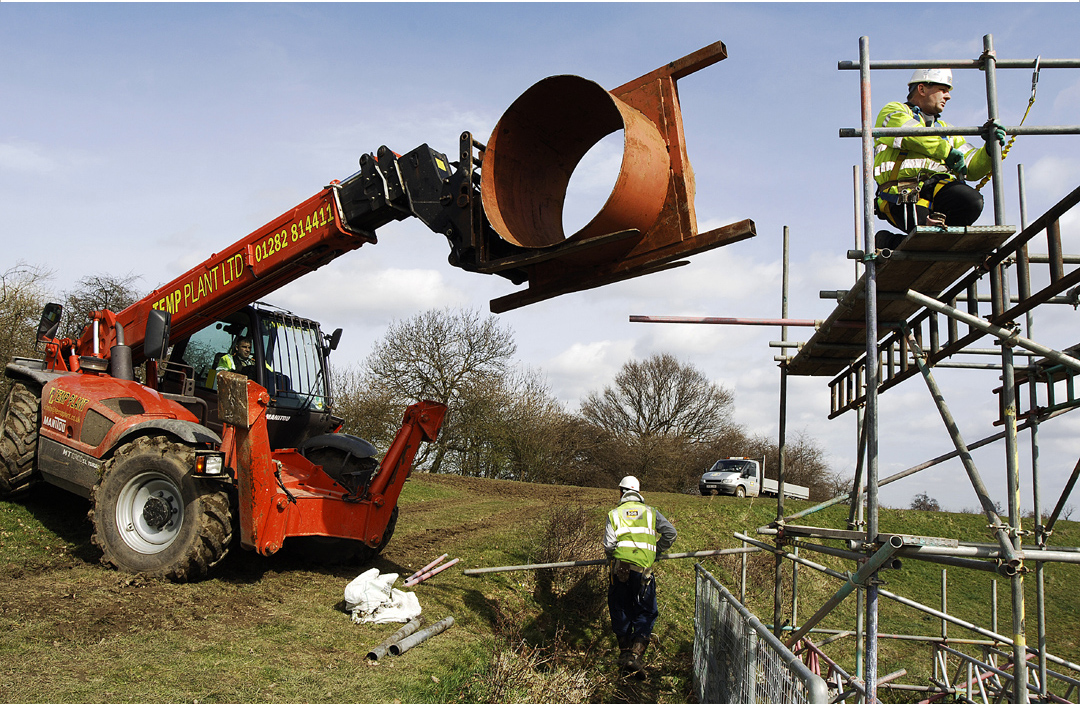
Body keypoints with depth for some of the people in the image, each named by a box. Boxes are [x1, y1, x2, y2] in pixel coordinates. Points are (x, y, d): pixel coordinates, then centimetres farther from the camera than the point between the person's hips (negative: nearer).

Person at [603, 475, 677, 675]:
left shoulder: (614, 514, 7)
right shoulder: (650, 512, 11)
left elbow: (609, 545, -2)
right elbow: (671, 533, 2)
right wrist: (655, 551, 16)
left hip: (620, 569, 0)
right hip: (644, 569, 0)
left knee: (620, 612, 15)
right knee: (645, 613, 7)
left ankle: (624, 651, 19)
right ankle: (635, 653, -6)